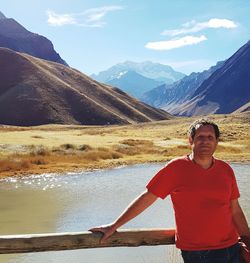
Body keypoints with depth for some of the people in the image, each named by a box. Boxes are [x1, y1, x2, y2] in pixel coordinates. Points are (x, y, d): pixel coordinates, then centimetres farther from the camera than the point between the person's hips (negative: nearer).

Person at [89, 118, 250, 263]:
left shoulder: (226, 170, 3)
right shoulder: (176, 168, -9)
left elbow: (235, 209, 12)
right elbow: (146, 198, -6)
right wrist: (114, 226, -4)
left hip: (231, 249, 4)